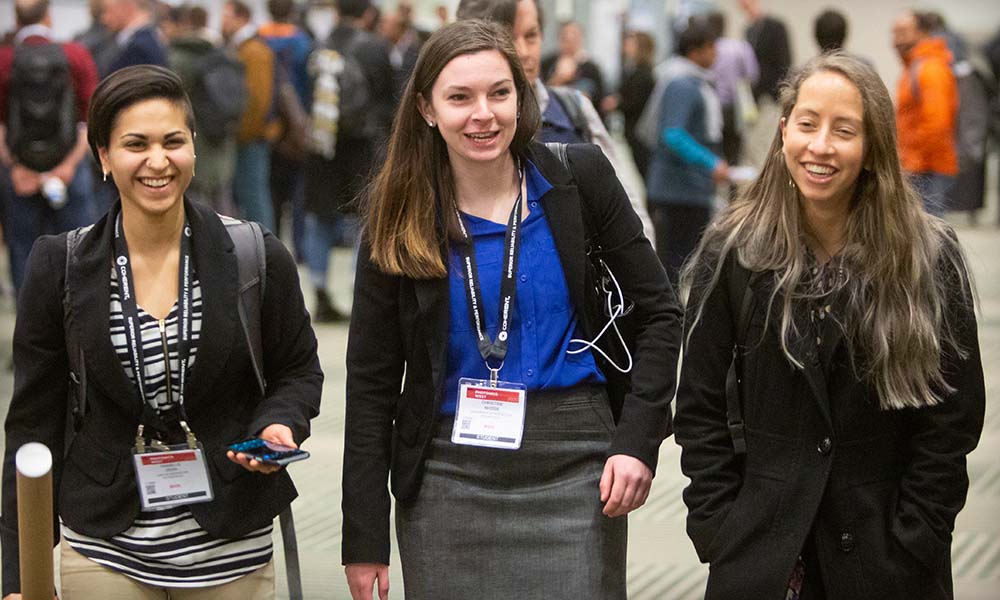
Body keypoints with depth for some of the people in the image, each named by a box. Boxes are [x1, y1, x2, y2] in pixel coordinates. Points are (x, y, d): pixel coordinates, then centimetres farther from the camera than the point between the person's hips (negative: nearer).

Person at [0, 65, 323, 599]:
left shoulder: (258, 258, -4)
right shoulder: (60, 267, -3)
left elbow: (298, 372, 9)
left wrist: (279, 426, -15)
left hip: (233, 550, 0)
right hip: (104, 552, 0)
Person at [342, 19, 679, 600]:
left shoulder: (578, 179, -2)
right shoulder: (399, 219, -1)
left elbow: (659, 312, 4)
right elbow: (372, 382, 2)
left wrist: (639, 440, -7)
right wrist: (366, 538, -1)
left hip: (574, 468, 0)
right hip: (449, 480, 0)